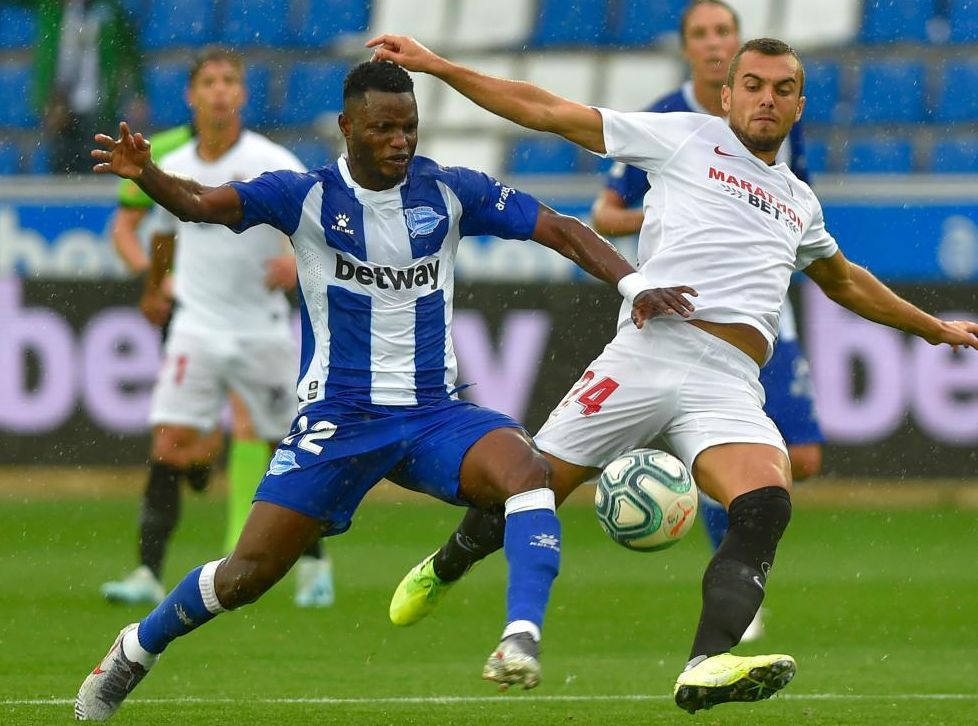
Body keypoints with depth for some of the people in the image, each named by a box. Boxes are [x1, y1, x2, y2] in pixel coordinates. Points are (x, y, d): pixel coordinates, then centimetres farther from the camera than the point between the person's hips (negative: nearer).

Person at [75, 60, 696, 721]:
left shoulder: (451, 192, 1)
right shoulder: (307, 197, -4)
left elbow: (562, 232, 1)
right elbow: (202, 202, -15)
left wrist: (635, 285, -14)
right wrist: (147, 175, -37)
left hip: (434, 413, 2)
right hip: (338, 417, -2)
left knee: (526, 469, -31)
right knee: (247, 574, -5)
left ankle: (523, 638, -37)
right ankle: (135, 652, 22)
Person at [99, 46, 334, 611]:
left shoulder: (272, 164, -9)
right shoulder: (172, 169, 5)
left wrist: (298, 258, -35)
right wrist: (154, 290, 38)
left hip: (262, 328, -2)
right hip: (197, 326, 2)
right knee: (169, 447, -12)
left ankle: (315, 564, 25)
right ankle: (149, 574, -12)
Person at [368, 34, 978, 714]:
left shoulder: (799, 202, 28)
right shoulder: (688, 137, 14)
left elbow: (844, 280, 49)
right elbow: (549, 112, 12)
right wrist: (435, 66, 8)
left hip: (730, 388, 3)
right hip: (652, 348, -3)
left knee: (767, 506, -27)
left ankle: (706, 668, -44)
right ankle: (444, 569, 31)